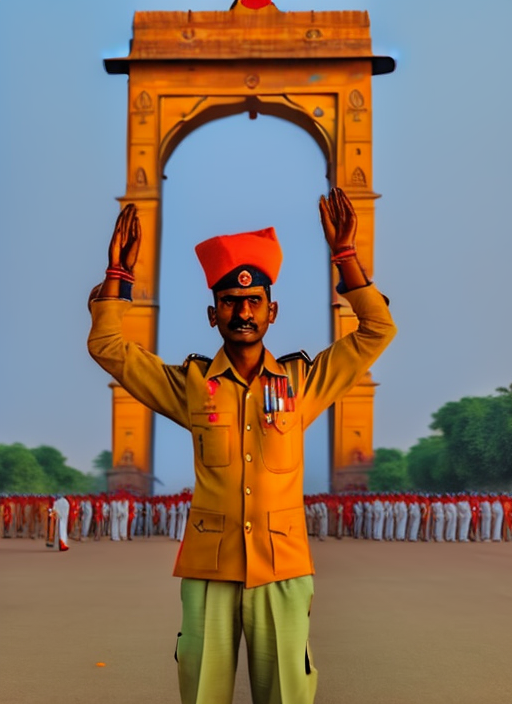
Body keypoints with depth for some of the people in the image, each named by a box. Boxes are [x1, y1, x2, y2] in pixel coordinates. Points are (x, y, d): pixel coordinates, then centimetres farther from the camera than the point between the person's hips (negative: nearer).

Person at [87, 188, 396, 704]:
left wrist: (345, 254, 0)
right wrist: (119, 268, 2)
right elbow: (107, 346, 8)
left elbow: (377, 331, 6)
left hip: (282, 570, 0)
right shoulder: (191, 385, 7)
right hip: (207, 569, 0)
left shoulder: (302, 381, 7)